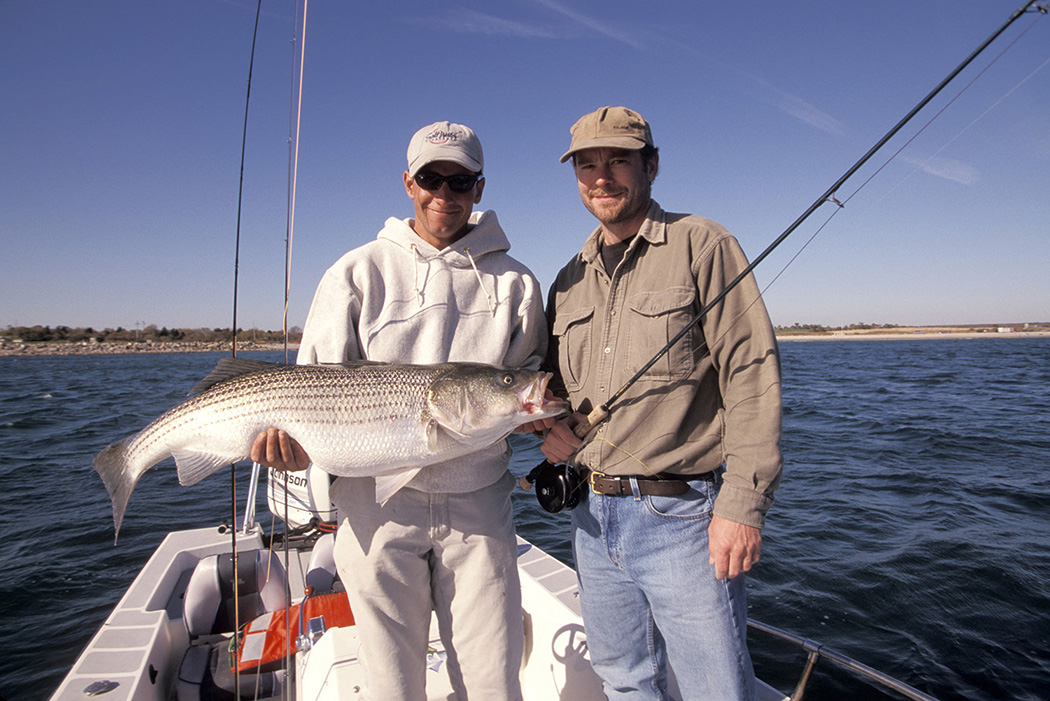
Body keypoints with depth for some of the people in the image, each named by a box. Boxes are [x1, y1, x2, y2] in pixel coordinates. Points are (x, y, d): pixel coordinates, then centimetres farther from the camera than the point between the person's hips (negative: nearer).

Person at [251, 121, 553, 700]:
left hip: (478, 503, 1)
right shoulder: (357, 274, 3)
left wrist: (531, 410, -7)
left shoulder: (513, 282, 7)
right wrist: (288, 436, -16)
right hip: (377, 502, -1)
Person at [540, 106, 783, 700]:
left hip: (682, 515, -5)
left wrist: (743, 505, -18)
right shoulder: (570, 279, 13)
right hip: (594, 516, 6)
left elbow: (751, 375, -12)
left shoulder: (702, 245, -5)